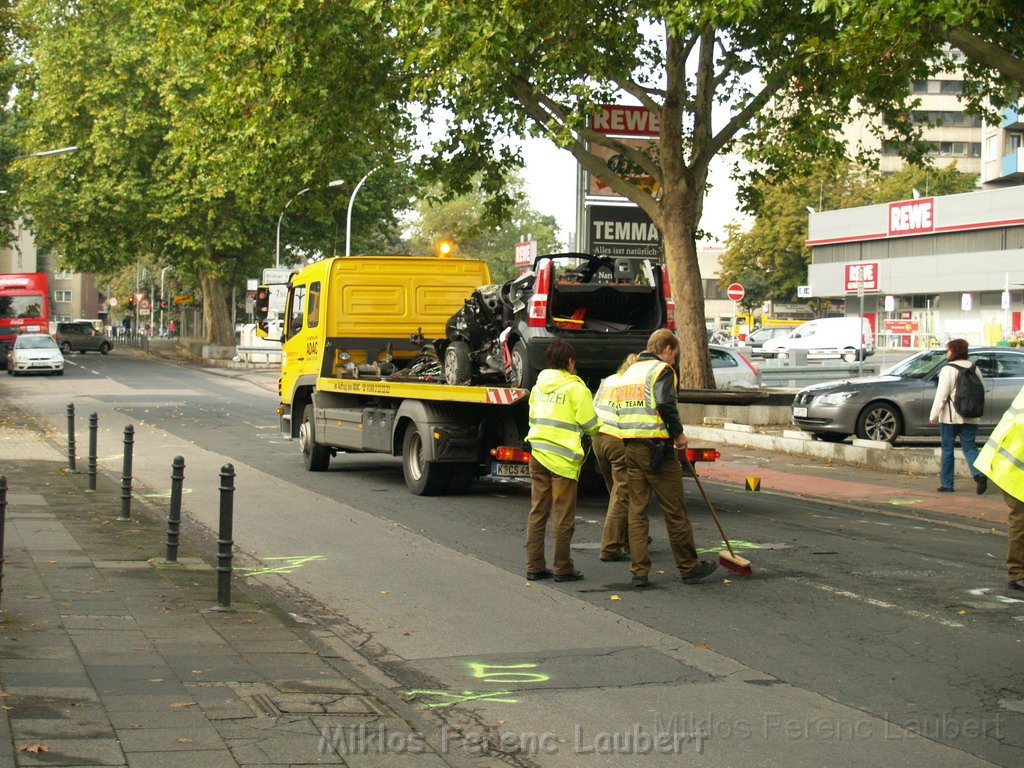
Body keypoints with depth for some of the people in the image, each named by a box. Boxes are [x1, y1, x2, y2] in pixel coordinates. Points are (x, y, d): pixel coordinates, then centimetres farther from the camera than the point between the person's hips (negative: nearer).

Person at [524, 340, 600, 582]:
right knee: (563, 516, 0)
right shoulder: (575, 388, -7)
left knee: (537, 512, 10)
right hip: (563, 458, -6)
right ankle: (562, 568, 4)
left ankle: (534, 566, 11)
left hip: (537, 454, 6)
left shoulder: (537, 387, 13)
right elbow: (591, 425, -5)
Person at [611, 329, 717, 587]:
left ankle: (639, 571, 4)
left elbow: (620, 406, 17)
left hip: (630, 447, 7)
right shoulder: (662, 369, -5)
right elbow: (665, 404, -20)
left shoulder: (630, 371, 19)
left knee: (636, 510, 7)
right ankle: (689, 568, 11)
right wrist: (679, 433, -7)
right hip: (656, 448, -7)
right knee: (675, 510, 3)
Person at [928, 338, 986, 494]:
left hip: (950, 417, -5)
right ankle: (979, 473, -19)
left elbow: (941, 394, -14)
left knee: (947, 449, 5)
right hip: (971, 417, 5)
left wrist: (933, 415, -11)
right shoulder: (974, 369, 8)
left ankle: (946, 484, 8)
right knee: (969, 447, 7)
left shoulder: (948, 370, -10)